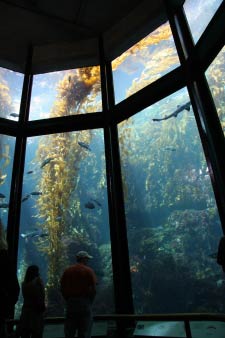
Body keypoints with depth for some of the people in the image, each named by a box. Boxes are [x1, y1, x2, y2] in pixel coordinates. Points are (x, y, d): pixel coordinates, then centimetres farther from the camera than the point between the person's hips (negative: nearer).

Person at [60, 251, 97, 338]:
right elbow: (93, 289, -9)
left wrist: (68, 300, 12)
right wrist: (89, 302, 4)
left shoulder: (67, 271, 7)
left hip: (70, 302, 4)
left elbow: (62, 288, 5)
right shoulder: (89, 271, -4)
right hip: (85, 302, -3)